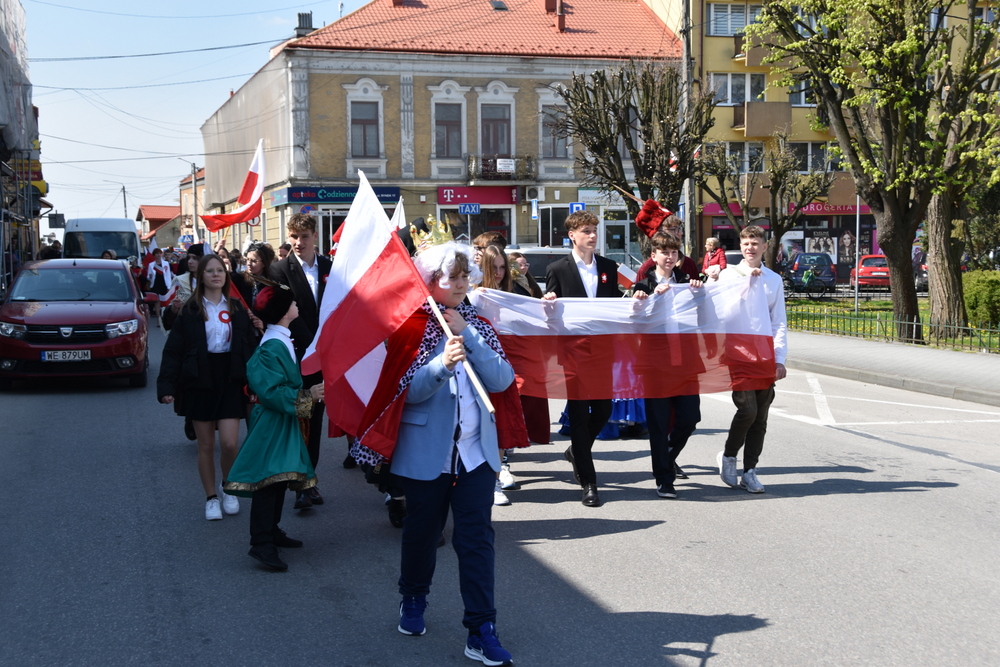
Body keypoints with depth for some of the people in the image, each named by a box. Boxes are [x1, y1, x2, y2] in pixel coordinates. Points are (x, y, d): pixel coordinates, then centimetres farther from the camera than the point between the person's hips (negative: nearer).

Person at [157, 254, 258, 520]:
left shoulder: (237, 310, 6)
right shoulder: (190, 311, 0)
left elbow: (251, 347, 7)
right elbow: (173, 350, -2)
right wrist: (167, 386, -12)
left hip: (231, 381, 1)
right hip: (199, 382, -1)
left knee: (229, 442, -9)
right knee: (206, 445, 5)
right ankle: (211, 498, 20)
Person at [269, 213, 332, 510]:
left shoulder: (330, 267, 7)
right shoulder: (281, 270, -5)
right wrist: (313, 344, -18)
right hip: (297, 355, -4)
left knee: (315, 419, 9)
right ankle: (301, 484, 2)